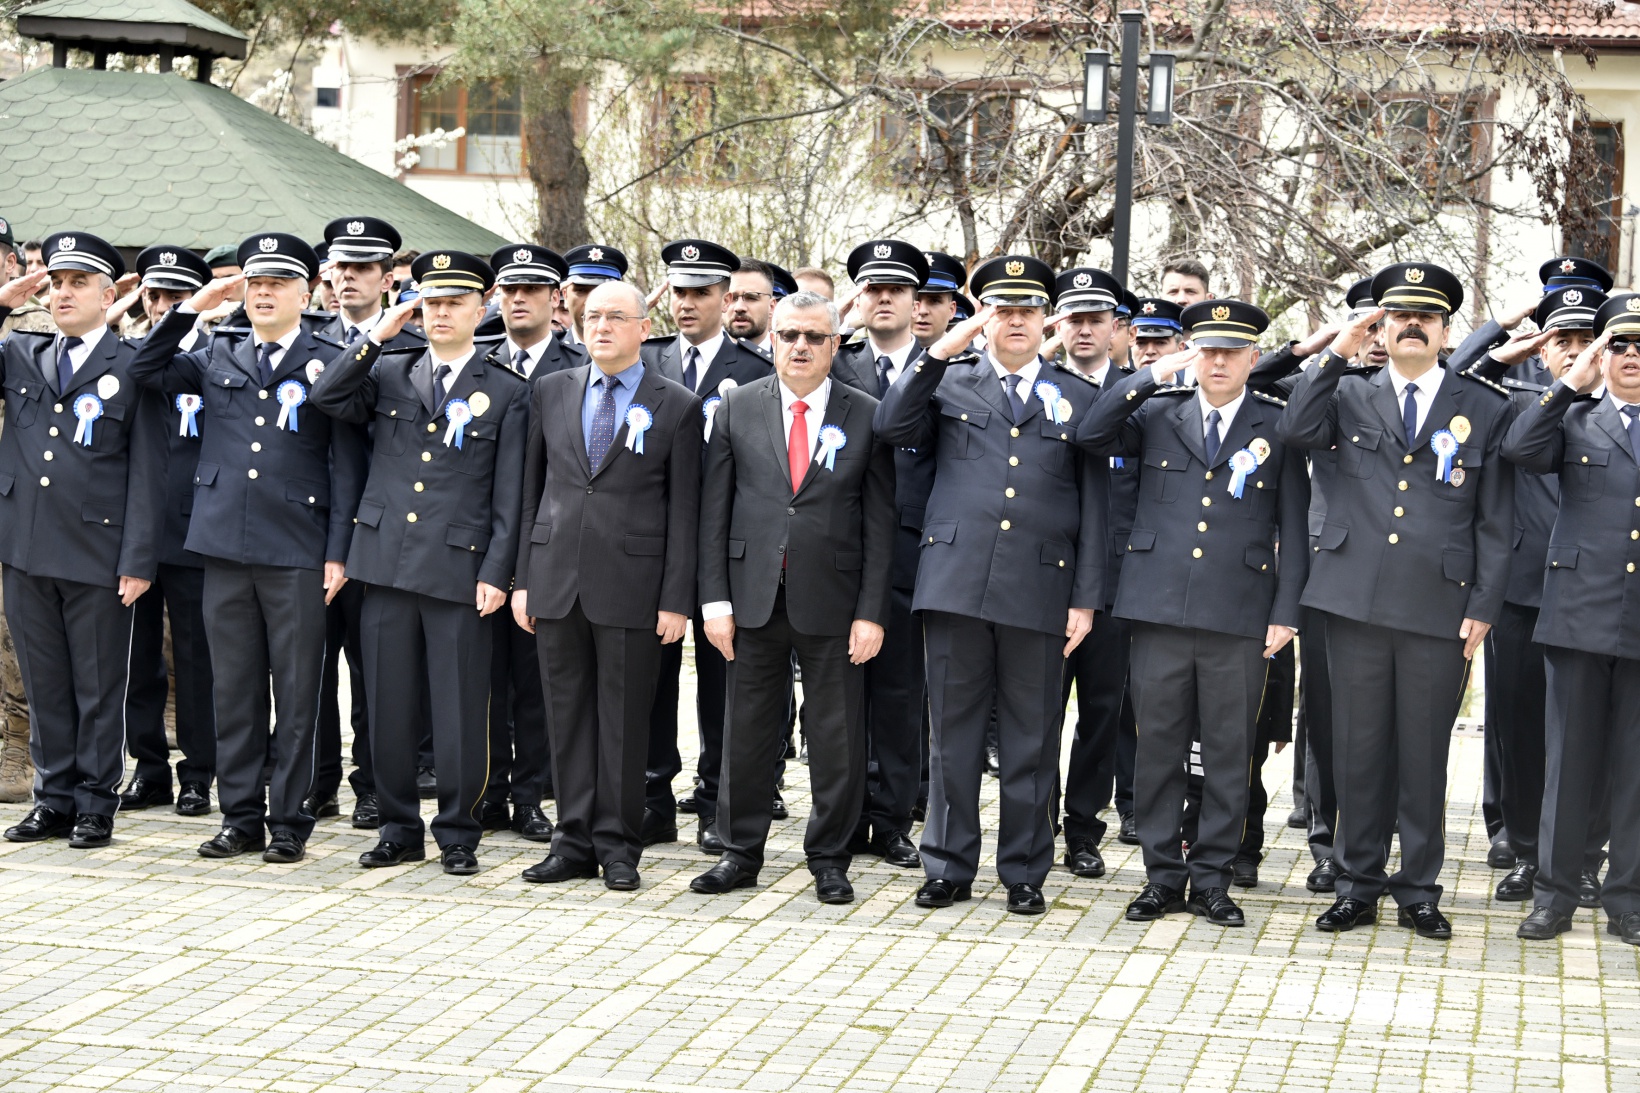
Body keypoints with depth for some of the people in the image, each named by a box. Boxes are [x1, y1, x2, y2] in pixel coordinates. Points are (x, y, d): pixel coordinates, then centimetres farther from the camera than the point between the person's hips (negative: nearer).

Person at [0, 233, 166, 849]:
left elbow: (147, 471, -4)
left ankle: (96, 804, 13)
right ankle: (55, 799, 20)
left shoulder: (132, 368, -2)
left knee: (98, 688, 4)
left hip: (98, 556, -4)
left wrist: (138, 561, -11)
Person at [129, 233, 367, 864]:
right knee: (234, 692, 8)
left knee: (296, 695, 1)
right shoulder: (217, 360, 13)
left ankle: (289, 823, 9)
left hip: (298, 555, -4)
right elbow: (145, 370, 11)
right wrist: (192, 308, 4)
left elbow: (347, 466, -1)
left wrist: (338, 553, -7)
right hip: (225, 548, 4)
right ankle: (241, 818, 16)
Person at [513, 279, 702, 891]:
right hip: (556, 581, 3)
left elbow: (684, 512, -1)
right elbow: (532, 490, 12)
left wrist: (677, 599, -6)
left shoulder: (677, 406, 1)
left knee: (624, 719, 2)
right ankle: (575, 842, 15)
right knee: (568, 716, 7)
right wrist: (522, 578, 7)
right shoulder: (550, 392, 10)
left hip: (631, 583, -3)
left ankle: (617, 845, 11)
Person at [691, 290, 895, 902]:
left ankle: (829, 858, 16)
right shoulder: (737, 409, 5)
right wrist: (715, 598, -3)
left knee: (836, 736, 4)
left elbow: (879, 522, 0)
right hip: (754, 597, 1)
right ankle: (741, 853, 19)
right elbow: (714, 510, 4)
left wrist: (871, 612, -6)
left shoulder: (866, 416, 2)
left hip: (832, 600, -1)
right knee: (748, 730, 8)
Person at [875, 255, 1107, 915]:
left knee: (1031, 740, 5)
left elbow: (1092, 506, 9)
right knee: (953, 732, 5)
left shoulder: (1077, 399, 12)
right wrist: (939, 352, -11)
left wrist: (1086, 599, 2)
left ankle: (1025, 872, 14)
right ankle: (949, 867, 14)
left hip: (1039, 589, 0)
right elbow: (892, 428, -6)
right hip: (956, 582, 0)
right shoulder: (950, 382, 12)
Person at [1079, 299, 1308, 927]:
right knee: (1159, 746, 4)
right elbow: (1091, 436, -4)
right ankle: (1163, 876, 14)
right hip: (1160, 609, 1)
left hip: (1240, 616, -1)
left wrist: (1286, 613, -1)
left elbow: (1294, 527, 6)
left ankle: (1212, 879, 13)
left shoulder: (1278, 427, 7)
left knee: (1229, 753, 3)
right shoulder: (1157, 414, 10)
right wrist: (1152, 375, -7)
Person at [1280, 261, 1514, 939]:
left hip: (1439, 608, -1)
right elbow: (1296, 432, -9)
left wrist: (1483, 608, -1)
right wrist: (1337, 354, -9)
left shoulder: (1487, 410, 7)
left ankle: (1419, 891, 15)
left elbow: (1495, 522, 6)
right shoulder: (1350, 396, 10)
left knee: (1425, 755, 4)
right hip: (1356, 602, 1)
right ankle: (1359, 887, 16)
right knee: (1359, 750, 6)